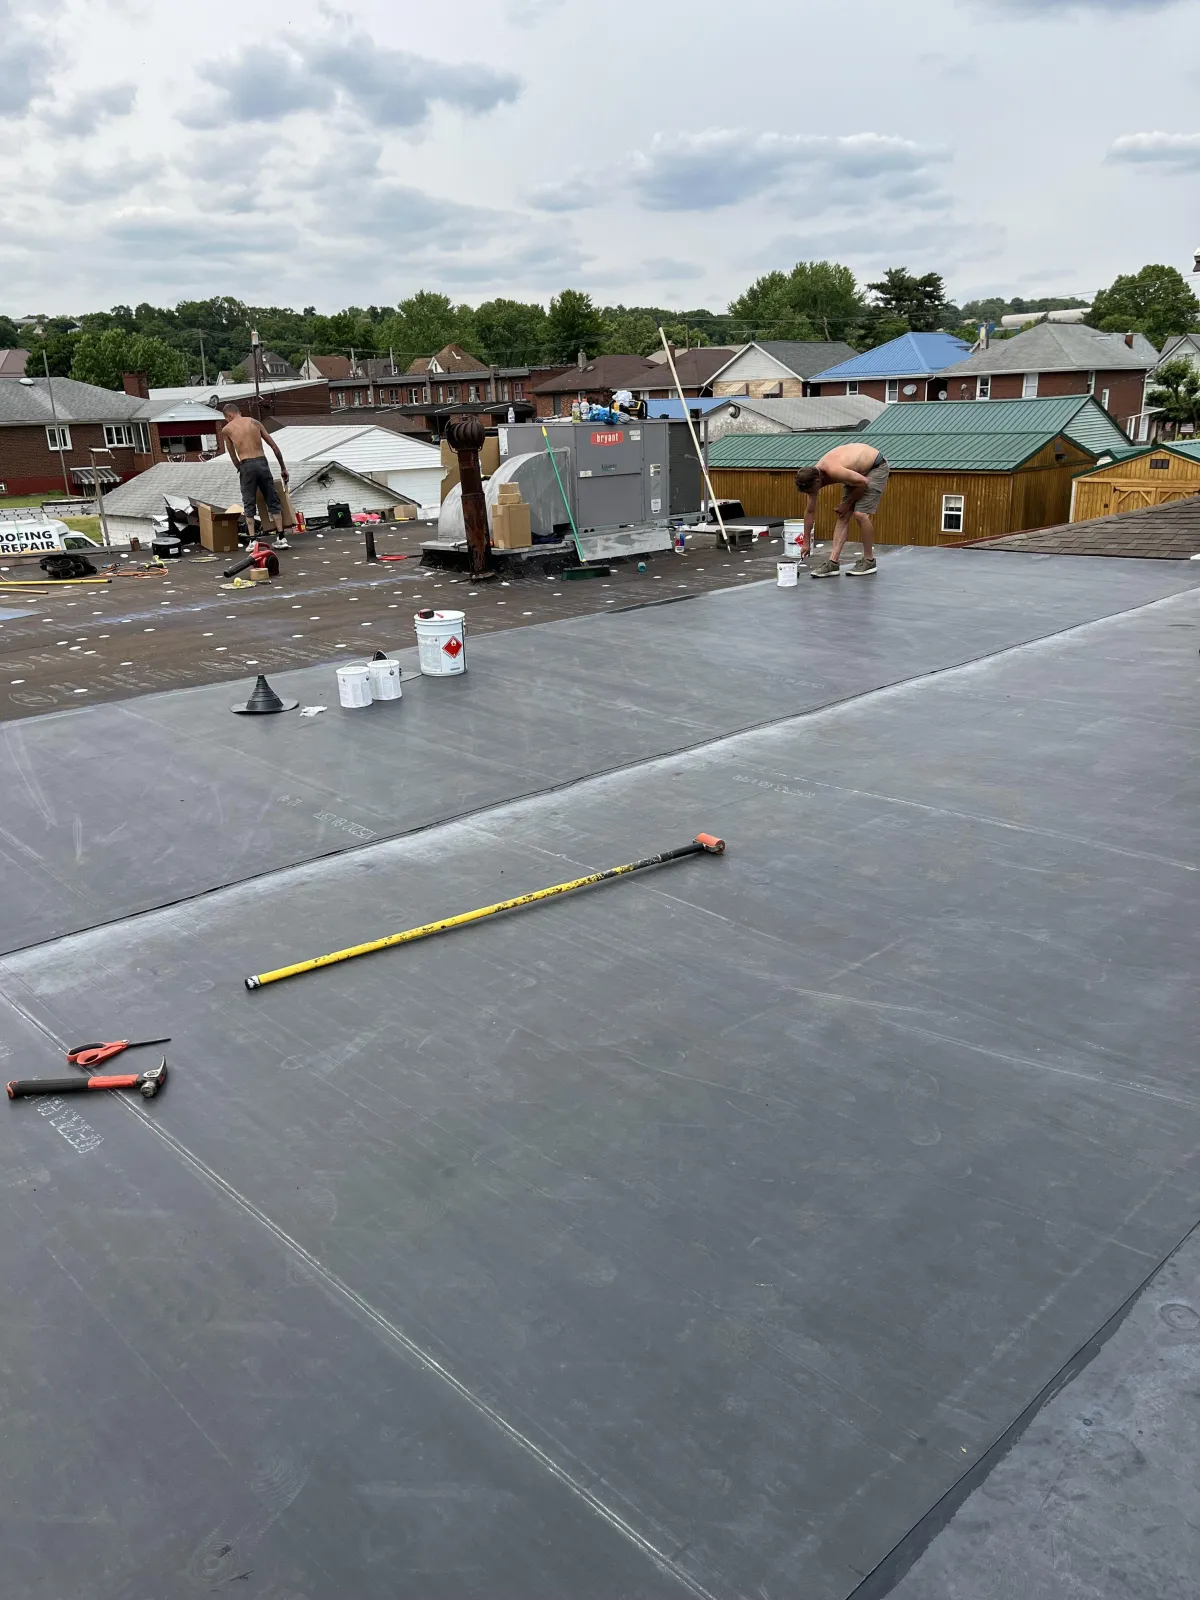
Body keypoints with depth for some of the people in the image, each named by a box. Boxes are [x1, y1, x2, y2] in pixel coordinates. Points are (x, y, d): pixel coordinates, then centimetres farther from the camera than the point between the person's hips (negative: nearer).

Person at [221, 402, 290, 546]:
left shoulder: (227, 429, 9)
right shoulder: (255, 422, 15)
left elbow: (233, 456, 12)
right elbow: (274, 446, 12)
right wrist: (283, 468, 17)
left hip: (246, 465, -2)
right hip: (262, 463, 2)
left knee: (249, 504, 7)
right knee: (273, 501, 9)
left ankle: (252, 541, 0)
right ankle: (281, 538, 6)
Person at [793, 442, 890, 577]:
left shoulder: (834, 472, -38)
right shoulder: (813, 476, -12)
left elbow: (863, 482, -25)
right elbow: (810, 511, 0)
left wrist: (847, 503, -11)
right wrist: (806, 542, 3)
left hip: (876, 467, -8)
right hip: (858, 470, 8)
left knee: (860, 514, -18)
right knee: (843, 516, -3)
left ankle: (869, 561, -4)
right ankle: (833, 563, -6)